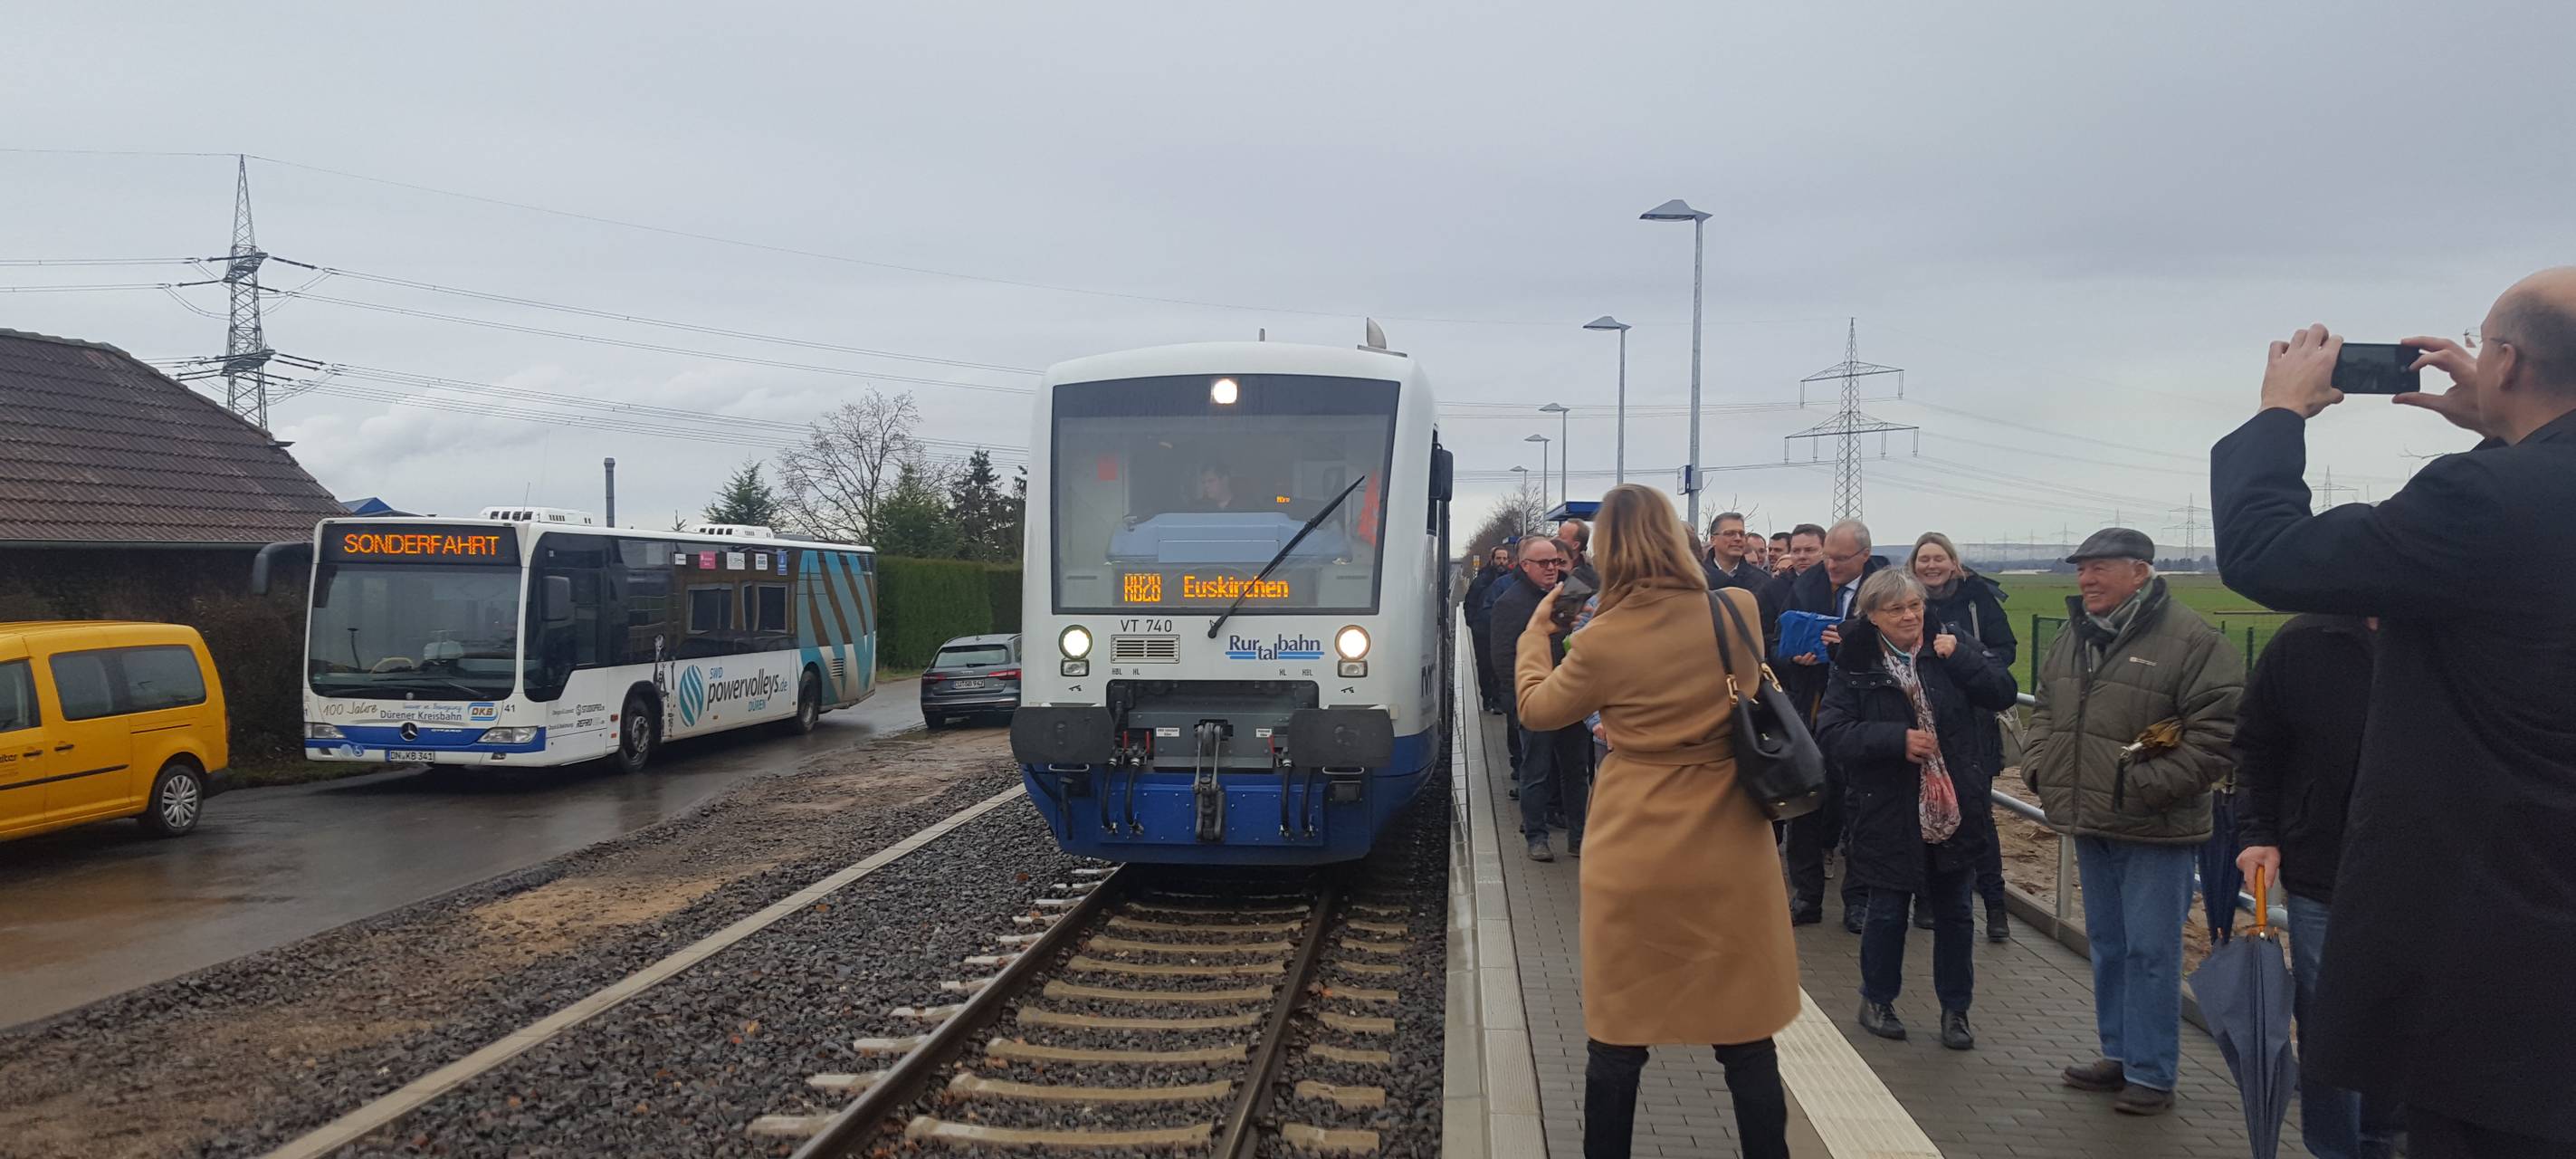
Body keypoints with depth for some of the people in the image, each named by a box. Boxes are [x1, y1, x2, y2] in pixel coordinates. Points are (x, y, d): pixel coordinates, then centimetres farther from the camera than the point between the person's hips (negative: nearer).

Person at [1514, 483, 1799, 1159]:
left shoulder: (1602, 642, -11)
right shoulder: (1739, 613, -4)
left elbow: (1536, 709, 7)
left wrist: (1535, 634, 22)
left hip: (1635, 863, -2)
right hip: (1731, 856, 2)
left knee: (1617, 1039, 11)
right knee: (1746, 1039, 10)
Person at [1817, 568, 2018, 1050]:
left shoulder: (1951, 649, 1)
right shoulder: (1855, 665, -6)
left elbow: (2003, 694, -5)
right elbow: (1831, 733, -13)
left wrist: (1960, 659, -17)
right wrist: (1898, 739, -21)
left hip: (1955, 807, 2)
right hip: (1889, 812, -2)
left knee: (1954, 911, 11)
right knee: (1888, 911, 9)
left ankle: (1955, 1009, 27)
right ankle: (1877, 1000, 28)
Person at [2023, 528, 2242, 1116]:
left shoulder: (2190, 641, -15)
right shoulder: (2073, 637, 9)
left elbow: (2218, 735, -19)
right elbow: (2046, 711, 21)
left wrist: (2142, 786, -21)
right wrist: (2038, 765, 5)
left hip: (2156, 831, -7)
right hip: (2091, 824, 7)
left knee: (2150, 951, 0)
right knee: (2107, 945, 17)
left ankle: (2152, 1074, 11)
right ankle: (2120, 1053, 30)